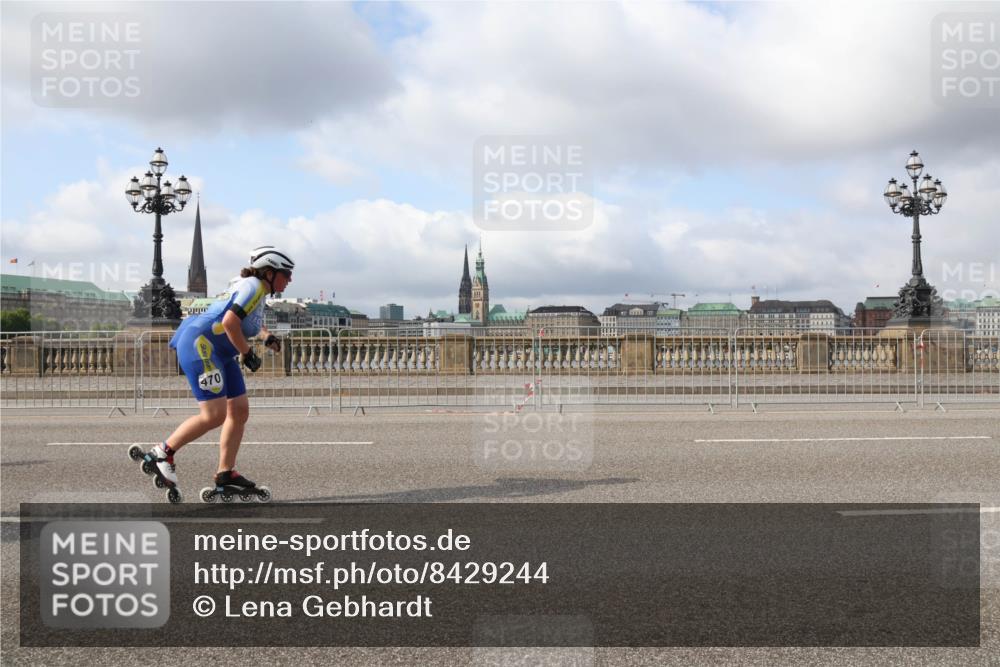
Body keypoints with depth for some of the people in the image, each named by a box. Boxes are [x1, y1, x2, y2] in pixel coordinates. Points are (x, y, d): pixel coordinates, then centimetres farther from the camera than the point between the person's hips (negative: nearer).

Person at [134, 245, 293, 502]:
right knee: (215, 415, -16)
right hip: (199, 345, -11)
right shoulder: (253, 286, -12)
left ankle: (226, 475, 12)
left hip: (219, 353, 11)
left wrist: (266, 335, 22)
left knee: (240, 411, 6)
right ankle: (162, 453, -1)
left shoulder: (257, 291, 17)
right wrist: (248, 354, -15)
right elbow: (230, 322, -25)